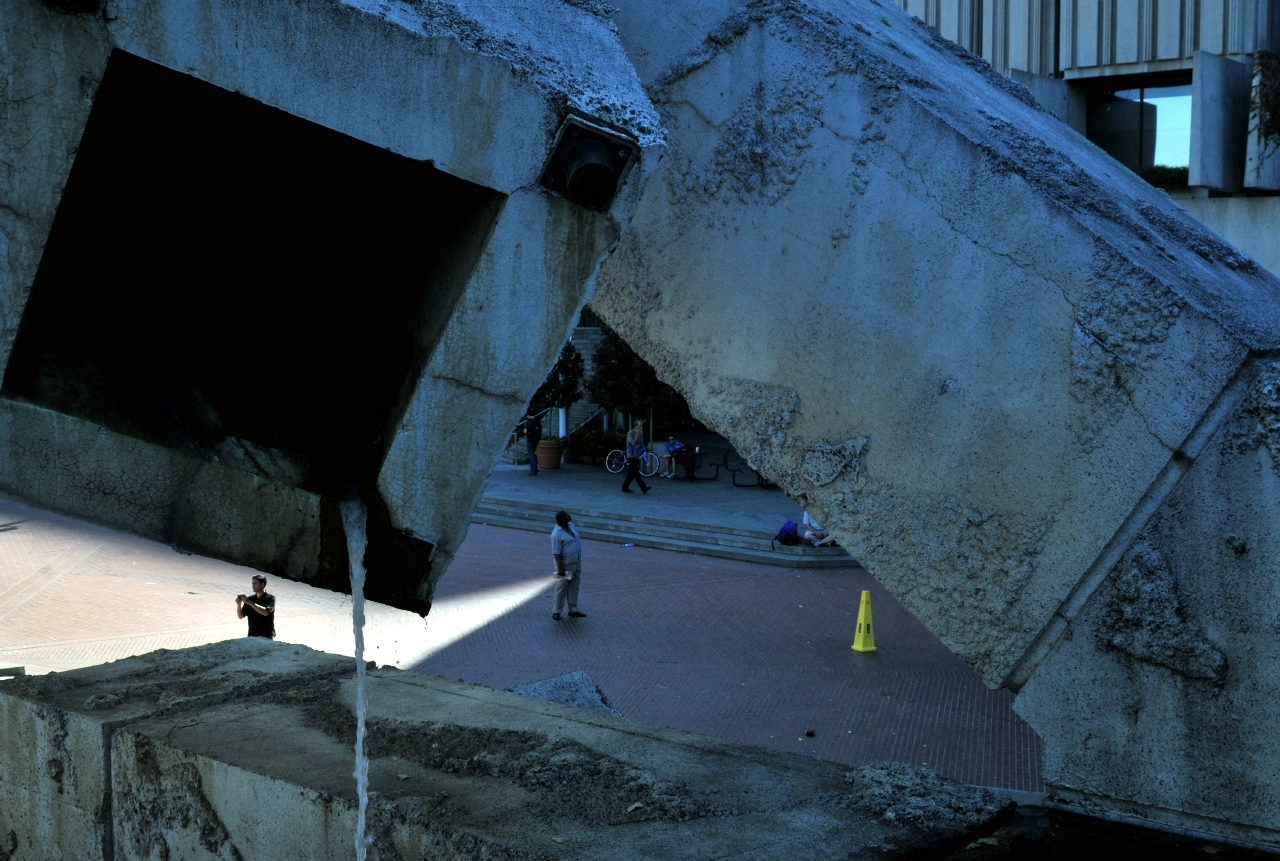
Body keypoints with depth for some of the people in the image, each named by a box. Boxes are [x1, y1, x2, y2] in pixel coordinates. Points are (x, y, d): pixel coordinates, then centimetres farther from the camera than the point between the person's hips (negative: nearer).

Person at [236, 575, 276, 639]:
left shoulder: (270, 598, -4)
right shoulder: (250, 599, 9)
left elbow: (266, 612, -22)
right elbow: (240, 616, 9)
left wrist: (250, 603, -23)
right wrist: (239, 604, -10)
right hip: (252, 636, 4)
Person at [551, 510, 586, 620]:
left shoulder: (571, 525, 2)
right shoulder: (557, 534, -24)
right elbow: (556, 553, -22)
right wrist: (560, 568, -23)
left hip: (576, 563, 8)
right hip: (566, 565, -8)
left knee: (574, 588, 16)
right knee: (562, 588, 5)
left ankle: (573, 610, 27)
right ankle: (556, 611, 18)